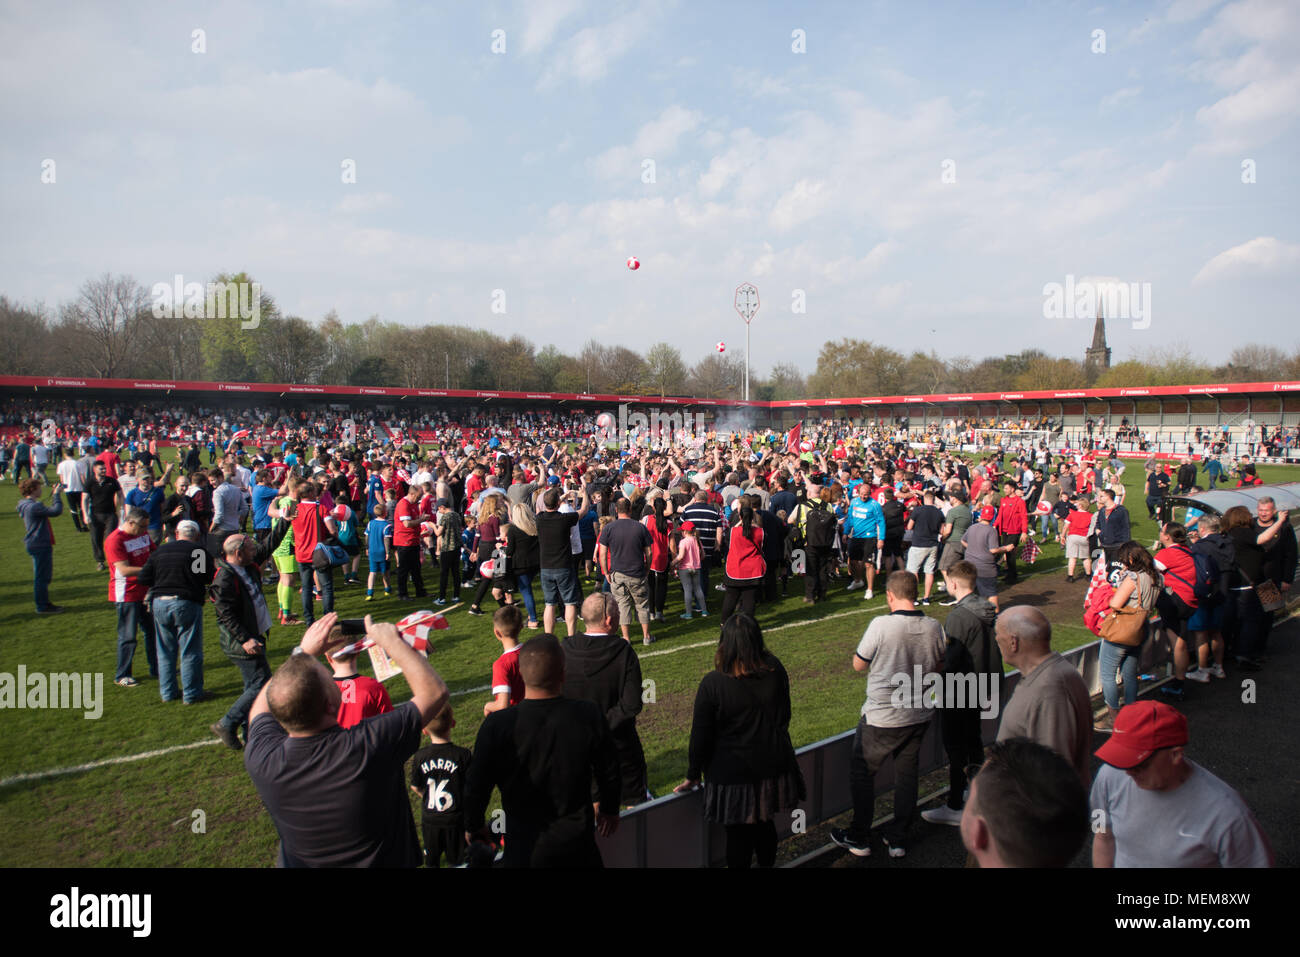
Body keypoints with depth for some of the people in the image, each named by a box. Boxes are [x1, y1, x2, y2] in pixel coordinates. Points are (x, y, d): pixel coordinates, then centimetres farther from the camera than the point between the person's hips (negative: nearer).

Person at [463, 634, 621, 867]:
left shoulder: (497, 725, -22)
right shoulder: (589, 716, -17)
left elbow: (477, 786, -11)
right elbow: (609, 772, -3)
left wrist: (473, 827, 9)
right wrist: (609, 809, 18)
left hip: (524, 849, -1)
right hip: (578, 847, 2)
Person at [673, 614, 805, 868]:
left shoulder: (713, 683, -23)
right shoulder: (776, 670, -10)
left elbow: (701, 735, -14)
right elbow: (784, 716, 5)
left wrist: (693, 775, -1)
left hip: (733, 774, -4)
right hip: (773, 767, 4)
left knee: (738, 835, 13)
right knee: (765, 825, 24)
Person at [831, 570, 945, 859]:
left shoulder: (881, 625, -21)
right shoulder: (933, 627, -7)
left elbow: (858, 664, -8)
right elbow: (939, 668, 8)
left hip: (881, 719, -5)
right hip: (919, 715, 5)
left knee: (862, 774, 13)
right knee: (906, 776, 18)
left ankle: (858, 839, 24)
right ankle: (898, 840, 29)